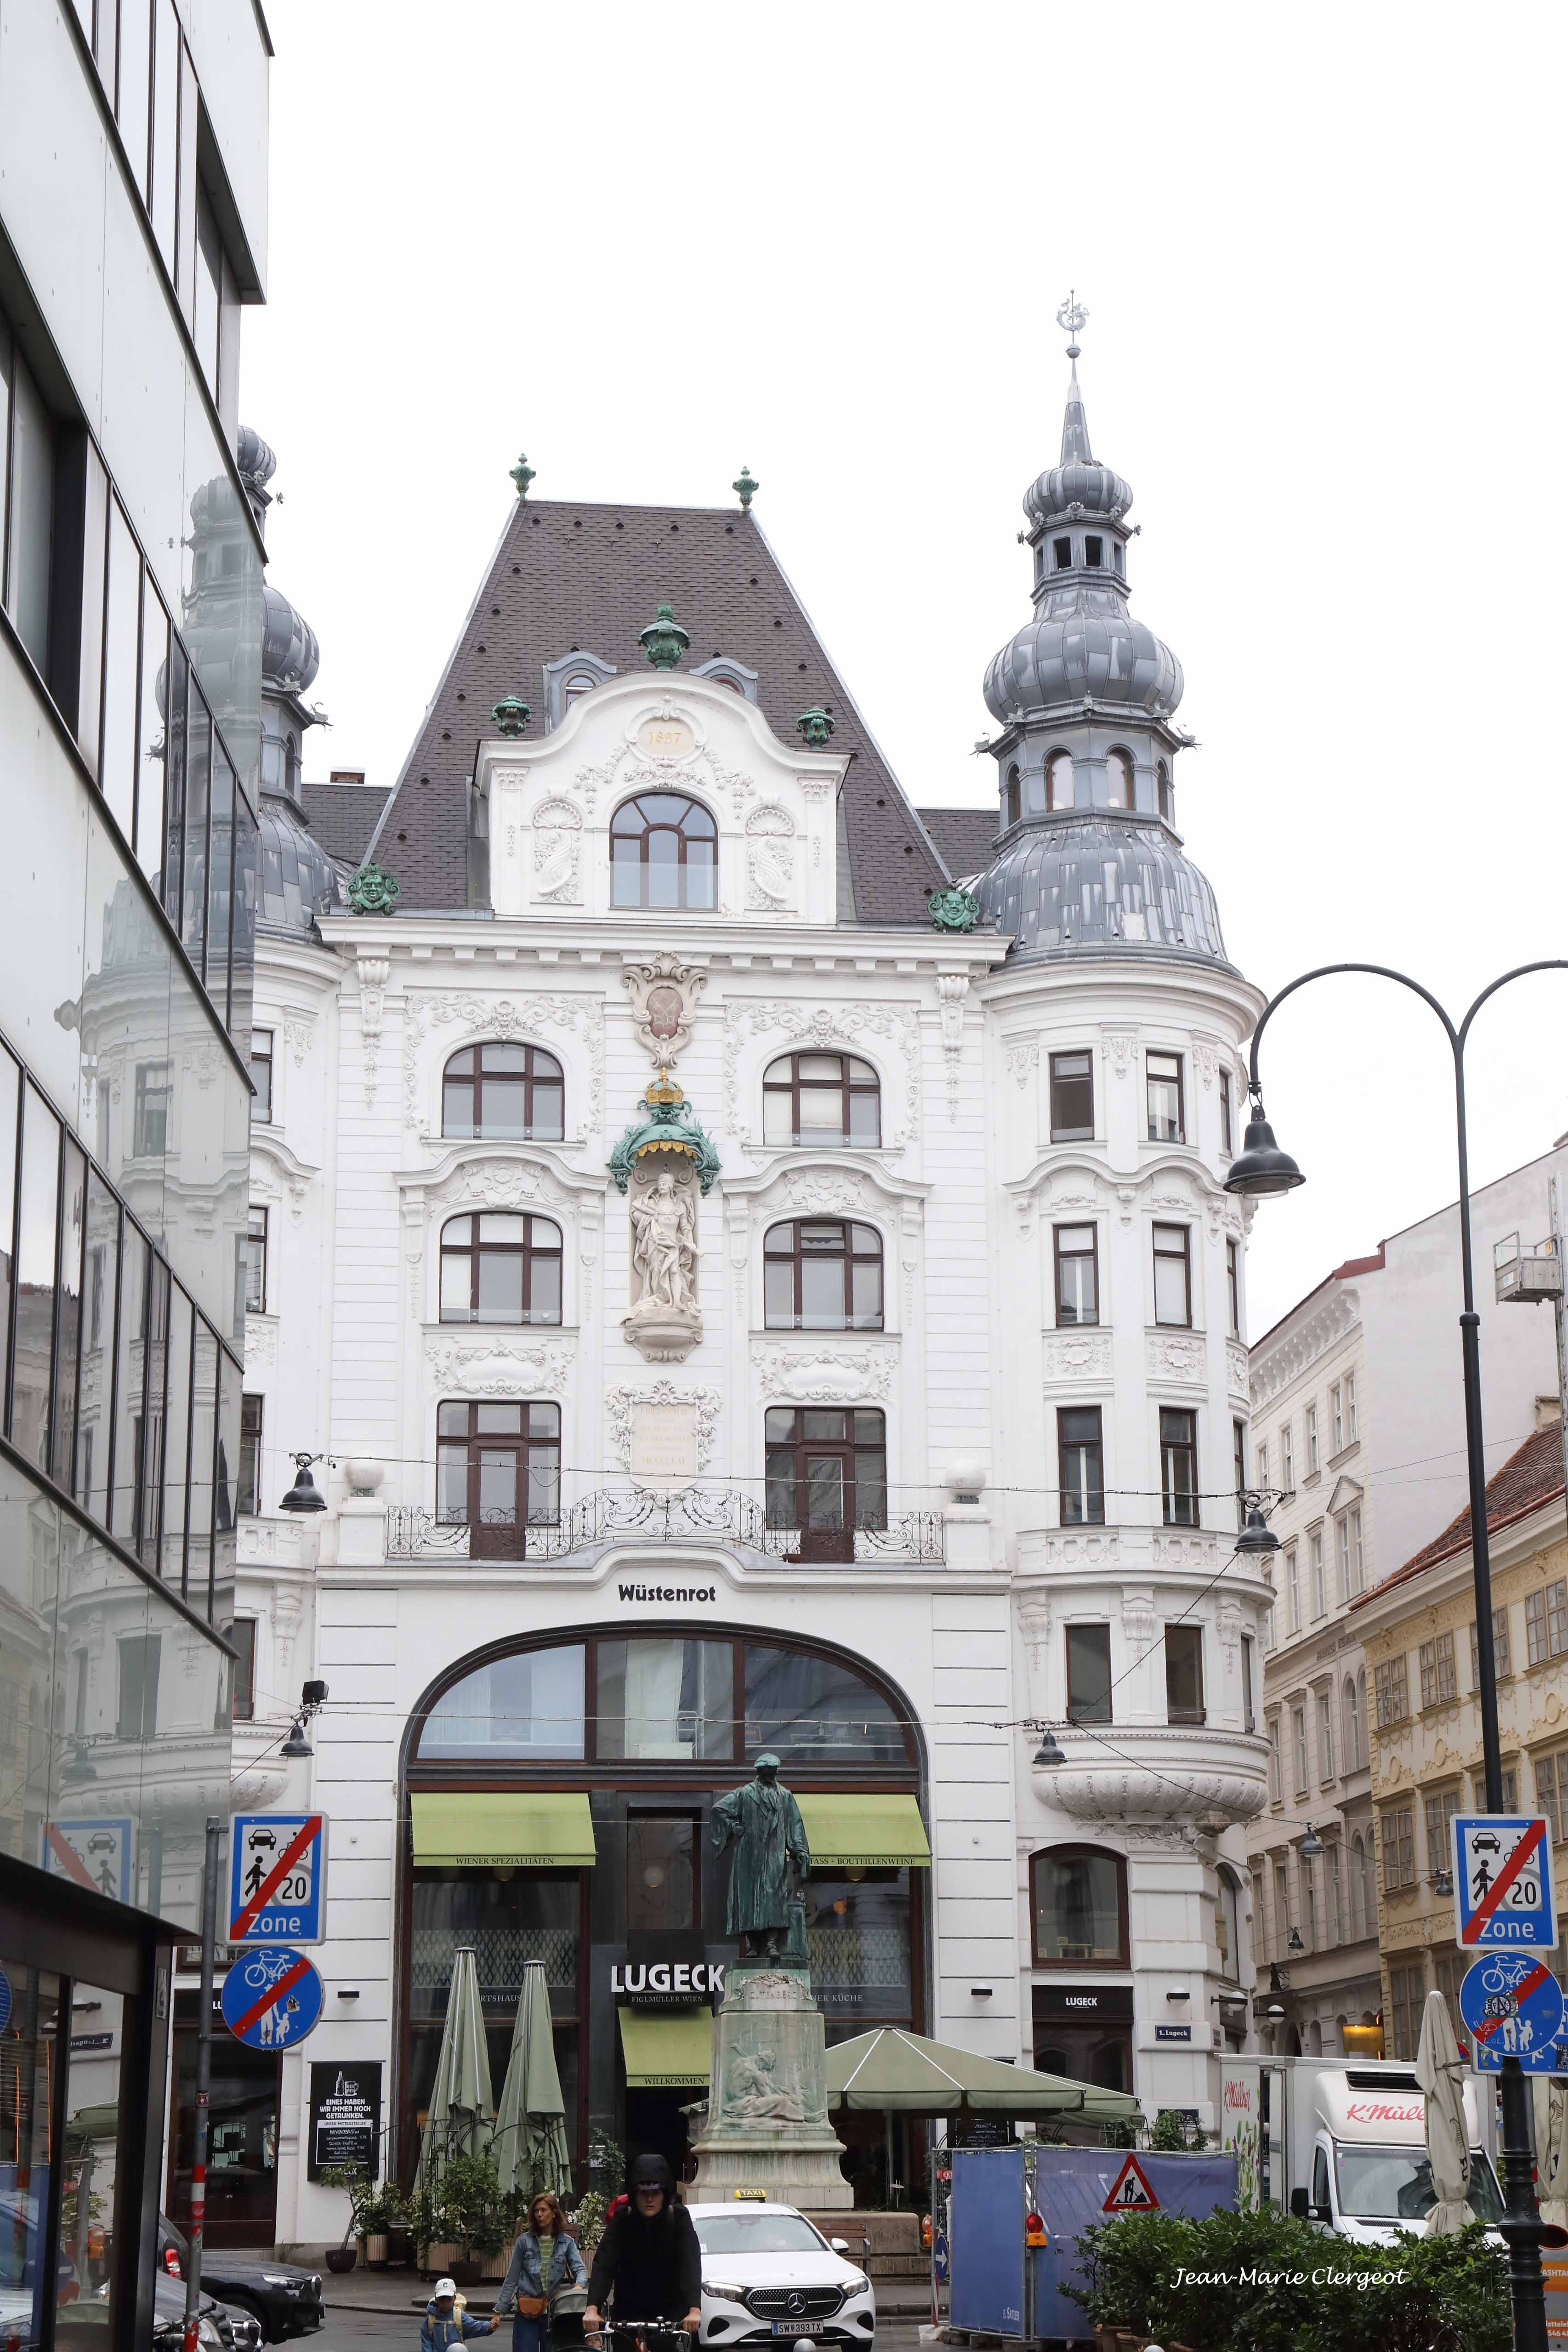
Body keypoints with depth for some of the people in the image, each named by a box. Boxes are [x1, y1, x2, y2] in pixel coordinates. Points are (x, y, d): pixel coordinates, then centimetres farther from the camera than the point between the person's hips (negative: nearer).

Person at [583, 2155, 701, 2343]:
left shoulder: (679, 2218, -12)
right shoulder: (622, 2221, -10)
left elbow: (692, 2264, -23)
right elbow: (603, 2265, -21)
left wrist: (695, 2310, -39)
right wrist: (592, 2309, -37)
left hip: (672, 2312, -1)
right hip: (629, 2312, 1)